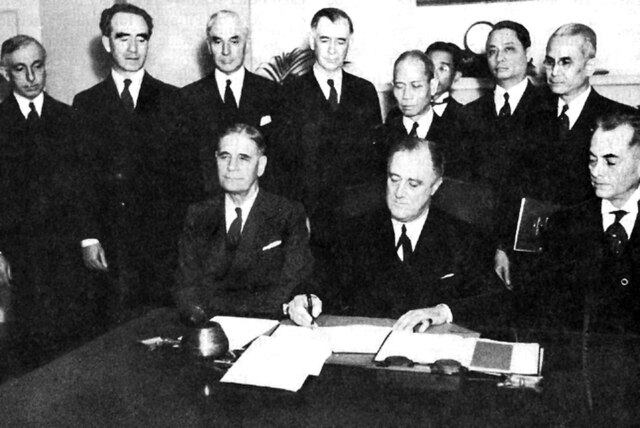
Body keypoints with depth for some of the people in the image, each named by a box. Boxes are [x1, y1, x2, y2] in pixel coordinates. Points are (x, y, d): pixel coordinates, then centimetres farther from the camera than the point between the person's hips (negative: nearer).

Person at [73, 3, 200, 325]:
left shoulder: (171, 99, 5)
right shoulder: (86, 103, 8)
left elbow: (189, 169, 3)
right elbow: (81, 175, 6)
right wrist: (88, 236, -2)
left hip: (166, 241, -1)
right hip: (112, 246, 1)